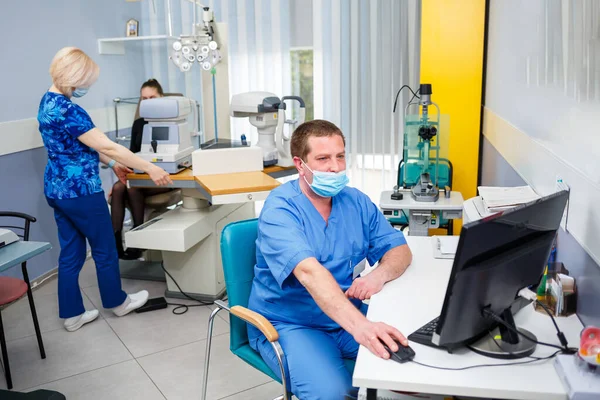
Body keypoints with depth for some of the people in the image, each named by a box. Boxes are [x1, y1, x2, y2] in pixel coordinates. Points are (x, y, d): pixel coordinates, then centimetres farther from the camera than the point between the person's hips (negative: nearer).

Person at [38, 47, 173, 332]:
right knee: (104, 249, 10)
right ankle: (117, 302, 28)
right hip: (79, 191, -9)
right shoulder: (67, 110, -24)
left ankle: (72, 314, 23)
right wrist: (150, 168, -19)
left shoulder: (49, 100, 7)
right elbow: (107, 146, -24)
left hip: (57, 188, 9)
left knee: (70, 253, 15)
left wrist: (112, 164, 16)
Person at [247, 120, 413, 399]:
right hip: (289, 325, -5)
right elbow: (310, 272, -34)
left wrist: (378, 275, -20)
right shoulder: (279, 209, -18)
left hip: (348, 318, 6)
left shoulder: (356, 201, 3)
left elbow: (400, 250, 4)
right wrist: (359, 325, -48)